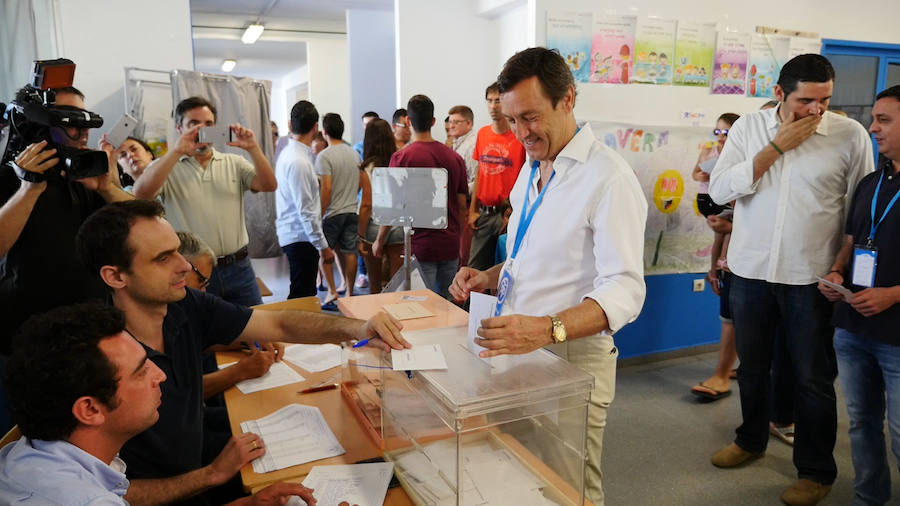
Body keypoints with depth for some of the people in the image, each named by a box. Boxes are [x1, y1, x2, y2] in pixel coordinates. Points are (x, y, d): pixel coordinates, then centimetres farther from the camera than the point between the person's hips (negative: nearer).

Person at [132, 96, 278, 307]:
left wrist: (253, 149, -17)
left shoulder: (234, 163, 8)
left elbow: (269, 185, -4)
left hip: (238, 268, 2)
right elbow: (141, 193, -17)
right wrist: (177, 151, -22)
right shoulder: (166, 167, 2)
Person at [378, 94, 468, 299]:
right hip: (450, 244, 4)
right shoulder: (455, 157, 5)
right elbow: (462, 207, 9)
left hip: (420, 245, -4)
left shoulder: (401, 157, -8)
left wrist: (380, 240, 8)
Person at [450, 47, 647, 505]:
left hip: (572, 358, -7)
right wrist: (488, 277, 2)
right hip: (520, 352, 8)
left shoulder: (607, 177, -17)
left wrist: (547, 329, -39)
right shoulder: (531, 173, 11)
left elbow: (624, 290, -24)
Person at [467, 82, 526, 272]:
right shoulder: (482, 133, 11)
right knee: (475, 268, 9)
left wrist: (513, 214, -14)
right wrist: (472, 210, 12)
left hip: (507, 213, -6)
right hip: (484, 213, 6)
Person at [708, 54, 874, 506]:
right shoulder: (749, 127, 0)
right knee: (752, 365, 18)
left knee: (814, 378, 8)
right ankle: (751, 438, 41)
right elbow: (720, 190, -10)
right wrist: (777, 146, -14)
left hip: (810, 277, -2)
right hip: (750, 270, 2)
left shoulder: (851, 136, -5)